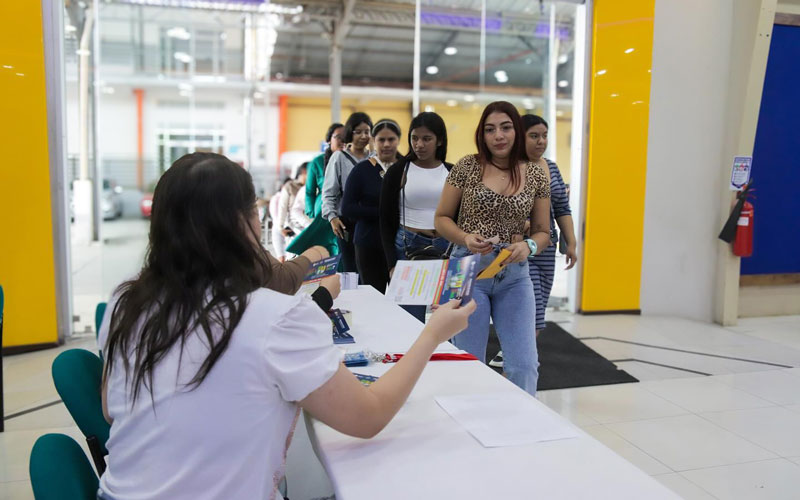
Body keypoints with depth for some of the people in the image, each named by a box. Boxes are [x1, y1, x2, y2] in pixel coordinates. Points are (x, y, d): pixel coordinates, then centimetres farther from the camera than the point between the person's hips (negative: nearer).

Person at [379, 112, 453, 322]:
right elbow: (386, 221, 2)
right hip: (407, 249, -2)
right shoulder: (398, 171, 2)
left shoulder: (452, 172, 7)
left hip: (445, 250, 2)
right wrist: (392, 264, -6)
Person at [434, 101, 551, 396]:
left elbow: (543, 231, 7)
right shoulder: (467, 166, -2)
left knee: (524, 365, 0)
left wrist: (528, 246, -15)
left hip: (514, 275, 2)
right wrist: (465, 238, -16)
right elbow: (441, 218, 4)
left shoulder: (535, 173, 3)